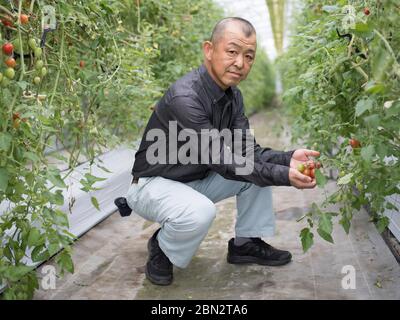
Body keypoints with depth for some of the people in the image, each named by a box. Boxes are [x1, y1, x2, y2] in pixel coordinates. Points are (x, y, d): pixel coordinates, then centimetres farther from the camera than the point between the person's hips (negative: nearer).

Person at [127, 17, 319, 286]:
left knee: (261, 165, -1)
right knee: (200, 212, -37)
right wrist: (284, 175, -35)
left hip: (198, 181, 8)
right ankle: (162, 249, -4)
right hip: (155, 184, -8)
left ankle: (246, 244, 10)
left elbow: (247, 151, -6)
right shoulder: (184, 97, -30)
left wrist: (287, 160, -25)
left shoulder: (233, 95, -2)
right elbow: (222, 161, -30)